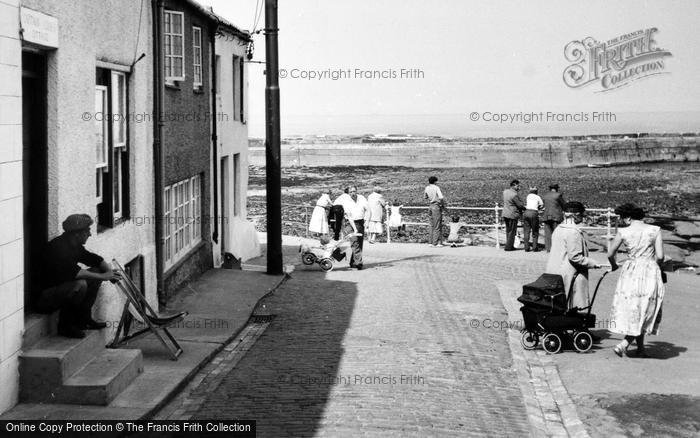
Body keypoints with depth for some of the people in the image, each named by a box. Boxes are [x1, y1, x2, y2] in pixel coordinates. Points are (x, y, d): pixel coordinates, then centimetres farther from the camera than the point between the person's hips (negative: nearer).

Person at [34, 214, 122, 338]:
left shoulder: (75, 246, 5)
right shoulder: (58, 247, -24)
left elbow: (94, 259, 15)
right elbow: (72, 272, -34)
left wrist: (109, 271, -5)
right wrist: (102, 276, -28)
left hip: (61, 288, 10)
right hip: (43, 298, -10)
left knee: (96, 271, 4)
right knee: (80, 285, -33)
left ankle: (83, 318, 8)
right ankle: (65, 326, -13)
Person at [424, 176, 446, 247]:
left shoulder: (427, 188, 6)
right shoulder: (436, 188, -12)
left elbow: (425, 197, 24)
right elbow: (441, 198, -22)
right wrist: (443, 205, -6)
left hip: (430, 206, 7)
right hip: (436, 206, -7)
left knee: (432, 225, 14)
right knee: (437, 226, -3)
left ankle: (431, 242, 15)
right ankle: (435, 243, -4)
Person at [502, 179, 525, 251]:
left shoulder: (505, 192, 4)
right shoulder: (514, 195, -20)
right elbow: (520, 205, -14)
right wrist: (525, 209, 7)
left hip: (505, 214, 8)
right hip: (512, 215, -8)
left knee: (508, 231, 16)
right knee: (512, 232, 2)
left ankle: (509, 246, 22)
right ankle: (509, 247, 5)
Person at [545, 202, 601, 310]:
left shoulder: (558, 229, 12)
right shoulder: (574, 232, -16)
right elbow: (575, 257, -18)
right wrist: (592, 264, -8)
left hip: (553, 273, 9)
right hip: (567, 275, -9)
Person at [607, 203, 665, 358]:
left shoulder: (623, 232, -5)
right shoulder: (655, 230, -4)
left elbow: (610, 254, 3)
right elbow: (660, 256, -6)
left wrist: (614, 265, 25)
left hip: (630, 273, 1)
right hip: (650, 273, -1)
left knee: (633, 312, 14)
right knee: (644, 313, 9)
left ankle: (641, 348, 18)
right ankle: (623, 344, -1)